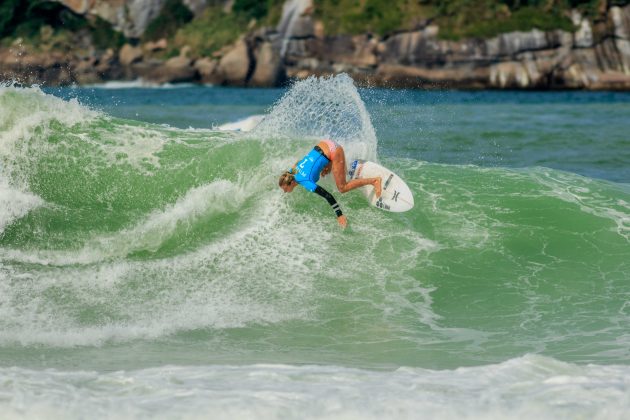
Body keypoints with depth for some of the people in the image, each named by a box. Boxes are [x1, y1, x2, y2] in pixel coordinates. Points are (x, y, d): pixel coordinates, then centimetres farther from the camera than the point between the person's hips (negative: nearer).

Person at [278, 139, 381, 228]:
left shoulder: (306, 183, -21)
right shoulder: (291, 171, 0)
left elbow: (328, 196, -23)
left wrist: (340, 215, -23)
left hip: (333, 152, -8)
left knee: (342, 188, -3)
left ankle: (374, 181, -1)